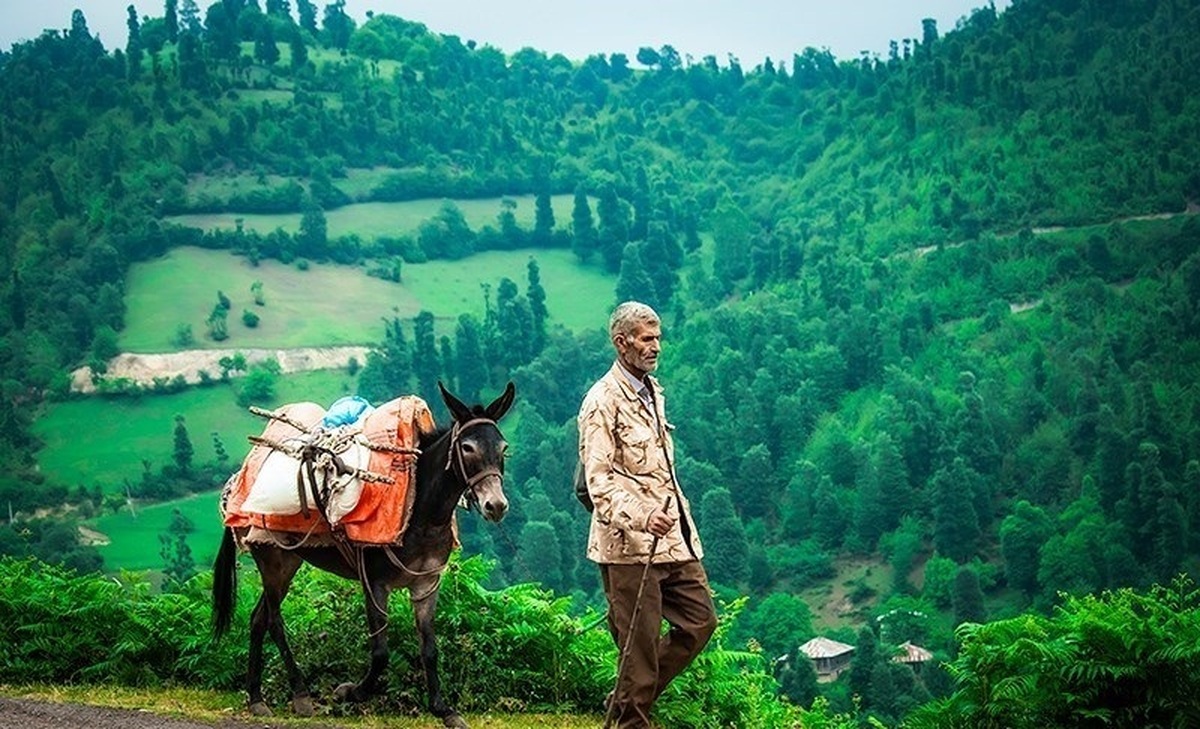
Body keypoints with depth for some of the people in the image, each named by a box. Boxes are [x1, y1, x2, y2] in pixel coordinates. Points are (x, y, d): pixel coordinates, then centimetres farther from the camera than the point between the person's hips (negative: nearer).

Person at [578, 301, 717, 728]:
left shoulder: (653, 391, 15)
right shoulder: (603, 401, -12)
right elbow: (598, 480, -19)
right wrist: (642, 518, -32)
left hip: (674, 539, 9)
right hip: (630, 545, -8)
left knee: (699, 620, 11)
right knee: (640, 642, -3)